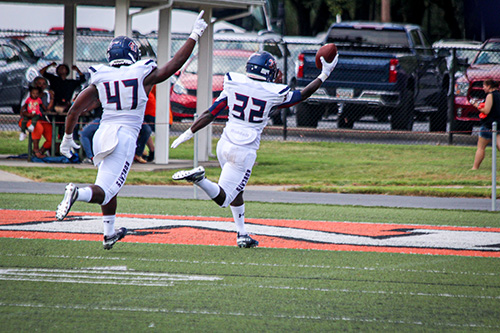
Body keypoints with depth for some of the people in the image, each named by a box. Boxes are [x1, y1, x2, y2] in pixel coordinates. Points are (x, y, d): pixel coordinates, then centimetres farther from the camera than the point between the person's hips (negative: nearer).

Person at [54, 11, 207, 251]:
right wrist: (195, 35, 16)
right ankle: (78, 193, -38)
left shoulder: (100, 81, 5)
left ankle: (109, 233, 28)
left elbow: (75, 110, 5)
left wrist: (67, 137, 19)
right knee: (105, 192, -8)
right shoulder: (143, 76, -3)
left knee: (109, 187, 24)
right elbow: (175, 64, 6)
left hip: (102, 135, 4)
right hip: (124, 137, -4)